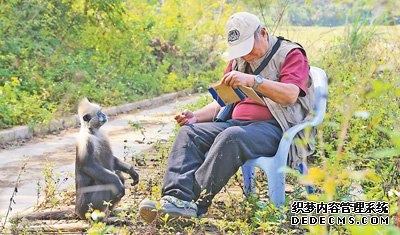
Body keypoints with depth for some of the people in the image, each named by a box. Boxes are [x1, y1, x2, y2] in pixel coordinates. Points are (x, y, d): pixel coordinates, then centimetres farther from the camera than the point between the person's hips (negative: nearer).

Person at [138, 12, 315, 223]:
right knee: (189, 132, -16)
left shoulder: (291, 54, 3)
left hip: (274, 128, -7)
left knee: (231, 137, -37)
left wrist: (252, 80, -25)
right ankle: (177, 196, -37)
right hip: (237, 122, 7)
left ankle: (195, 202, -42)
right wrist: (196, 116, 5)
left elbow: (291, 95, -15)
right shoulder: (239, 61, 24)